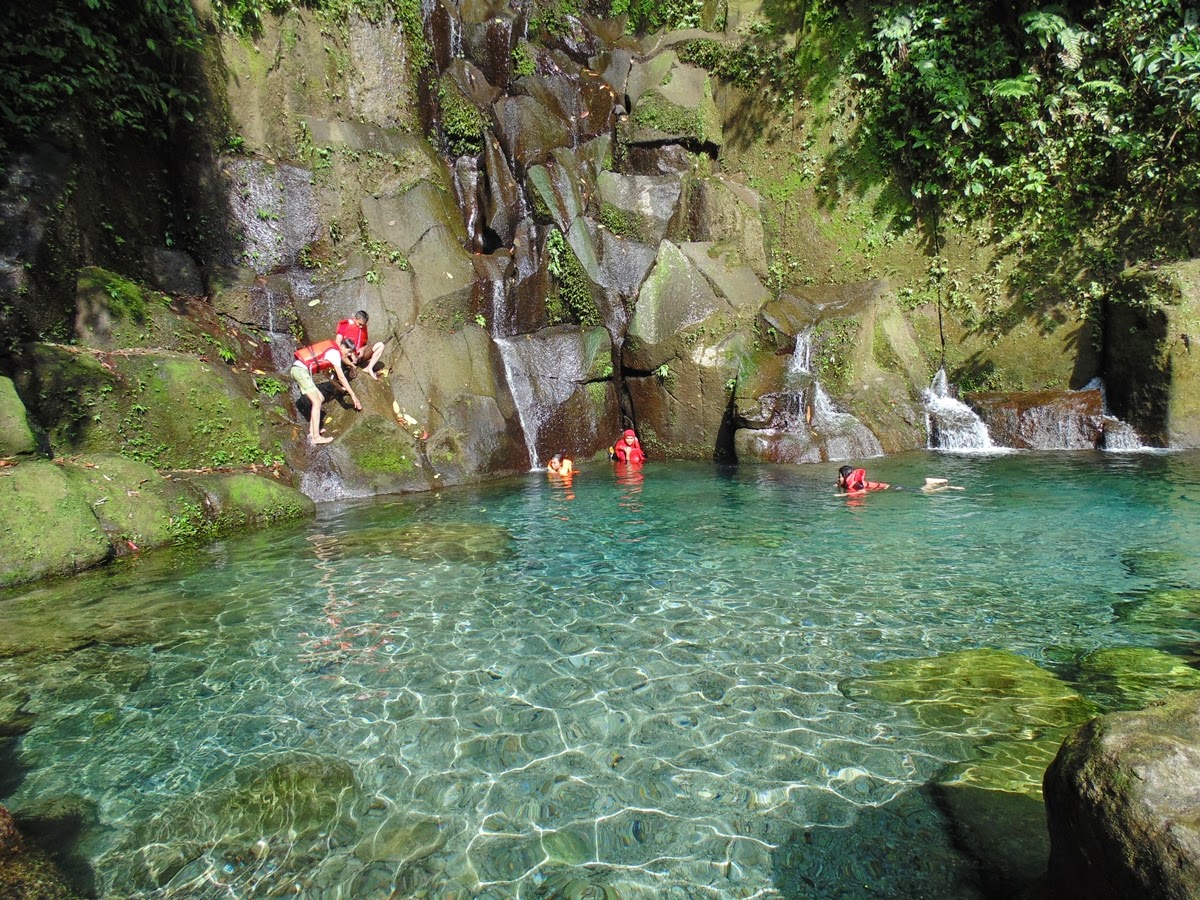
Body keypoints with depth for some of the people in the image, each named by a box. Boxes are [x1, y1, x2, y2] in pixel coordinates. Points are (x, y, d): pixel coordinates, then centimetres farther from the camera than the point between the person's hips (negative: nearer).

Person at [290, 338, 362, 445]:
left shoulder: (330, 350, 21)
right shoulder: (335, 353, -7)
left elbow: (326, 371, 33)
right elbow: (341, 377, -9)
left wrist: (339, 387, 39)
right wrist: (353, 395, -6)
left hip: (297, 369, 10)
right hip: (301, 370, -10)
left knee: (320, 398, 14)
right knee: (317, 402, -9)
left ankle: (312, 432, 14)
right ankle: (316, 437, -13)